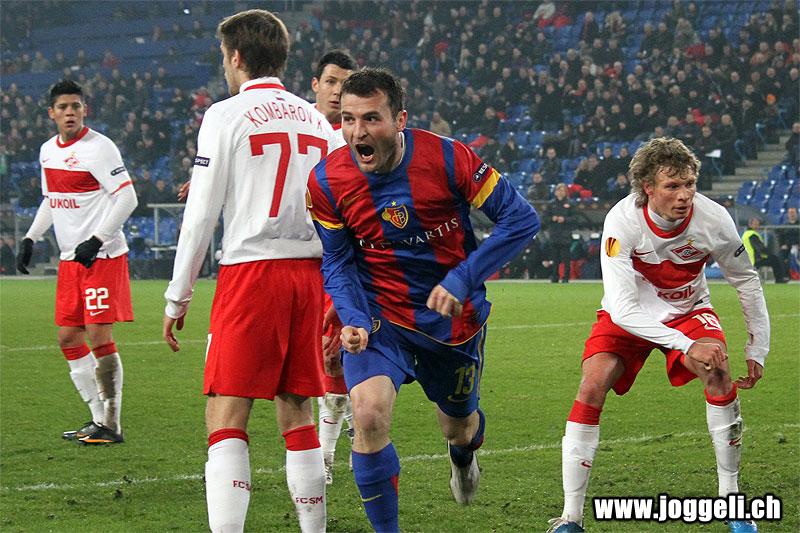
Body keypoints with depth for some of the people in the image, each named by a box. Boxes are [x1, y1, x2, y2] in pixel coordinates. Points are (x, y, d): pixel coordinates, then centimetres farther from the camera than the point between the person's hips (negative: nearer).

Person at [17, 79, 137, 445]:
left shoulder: (98, 148, -12)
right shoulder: (48, 151, 12)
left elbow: (127, 198, -17)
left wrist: (96, 240, -22)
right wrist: (30, 239, 16)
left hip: (102, 257, -8)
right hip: (70, 258, 8)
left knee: (98, 336, -10)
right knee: (68, 338, 7)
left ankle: (111, 425, -4)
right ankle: (99, 416, 17)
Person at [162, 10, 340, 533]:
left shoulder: (226, 116, -3)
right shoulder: (317, 122, 13)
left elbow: (201, 215, -5)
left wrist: (178, 297, 2)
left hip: (250, 273, -5)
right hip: (310, 274, 6)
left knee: (226, 419, -6)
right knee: (297, 414, 13)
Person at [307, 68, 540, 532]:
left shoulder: (446, 158, -21)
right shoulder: (326, 181, -15)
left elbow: (521, 219, -15)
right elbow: (337, 262, -2)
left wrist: (463, 281, -22)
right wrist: (353, 319, -21)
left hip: (456, 317, 0)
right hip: (380, 315, 0)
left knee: (458, 427, 19)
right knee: (369, 413, -26)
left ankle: (463, 456, 61)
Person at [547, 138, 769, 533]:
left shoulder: (712, 219, -24)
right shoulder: (622, 221, -31)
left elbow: (746, 280, -4)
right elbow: (621, 309, -34)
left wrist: (758, 348, -1)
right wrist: (686, 346, -40)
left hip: (688, 310, 1)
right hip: (629, 317, -1)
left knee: (719, 373, -26)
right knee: (592, 386, -23)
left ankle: (730, 498, -10)